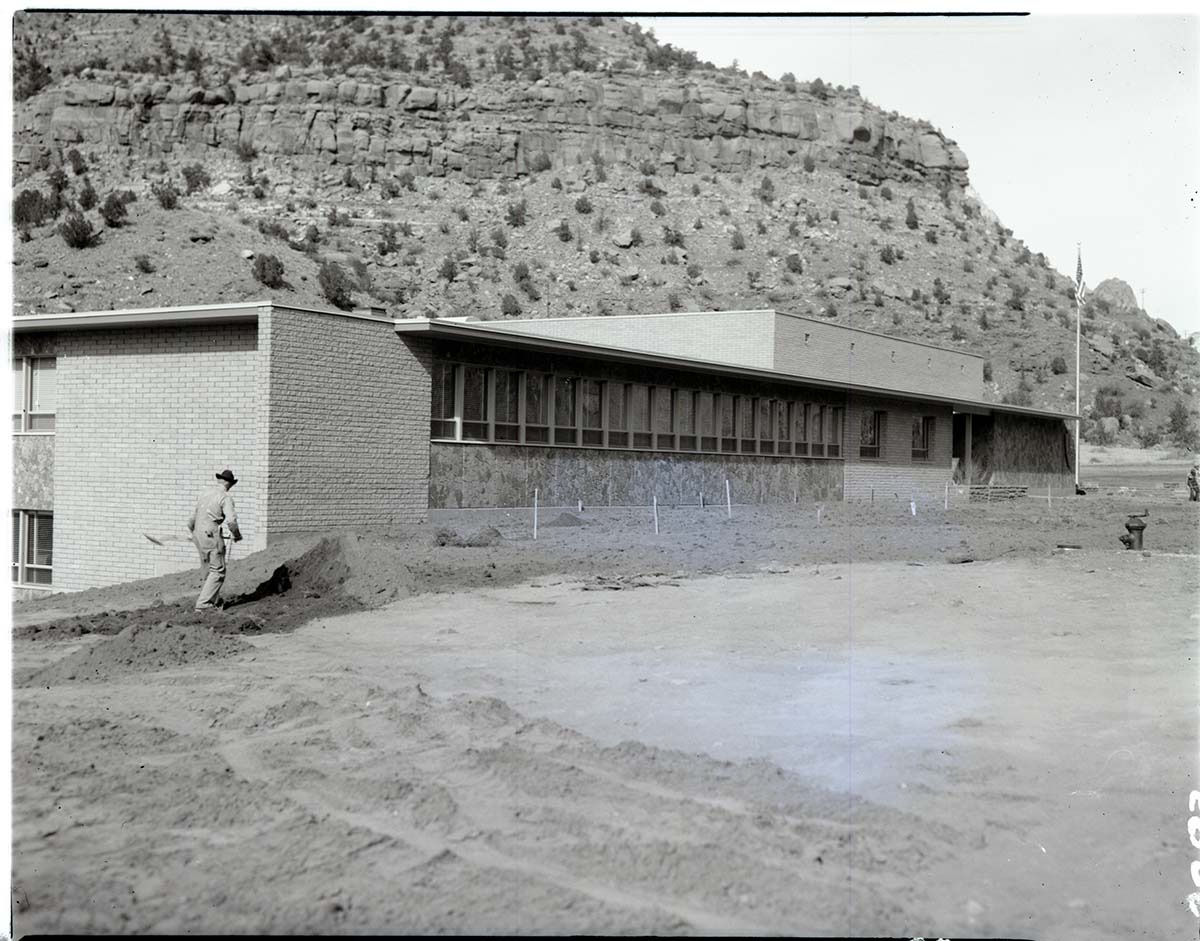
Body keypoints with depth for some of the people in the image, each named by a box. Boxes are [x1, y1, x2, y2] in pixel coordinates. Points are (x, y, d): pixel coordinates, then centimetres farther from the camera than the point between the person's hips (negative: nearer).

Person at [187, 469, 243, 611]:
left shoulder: (205, 493, 15)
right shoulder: (225, 497, -8)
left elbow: (192, 519, 22)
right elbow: (231, 520, -19)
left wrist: (193, 532, 39)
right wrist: (237, 535, -1)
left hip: (198, 534, 8)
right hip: (211, 535, -8)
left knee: (213, 567, 21)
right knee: (218, 571, -2)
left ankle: (213, 599, 26)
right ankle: (203, 603, -8)